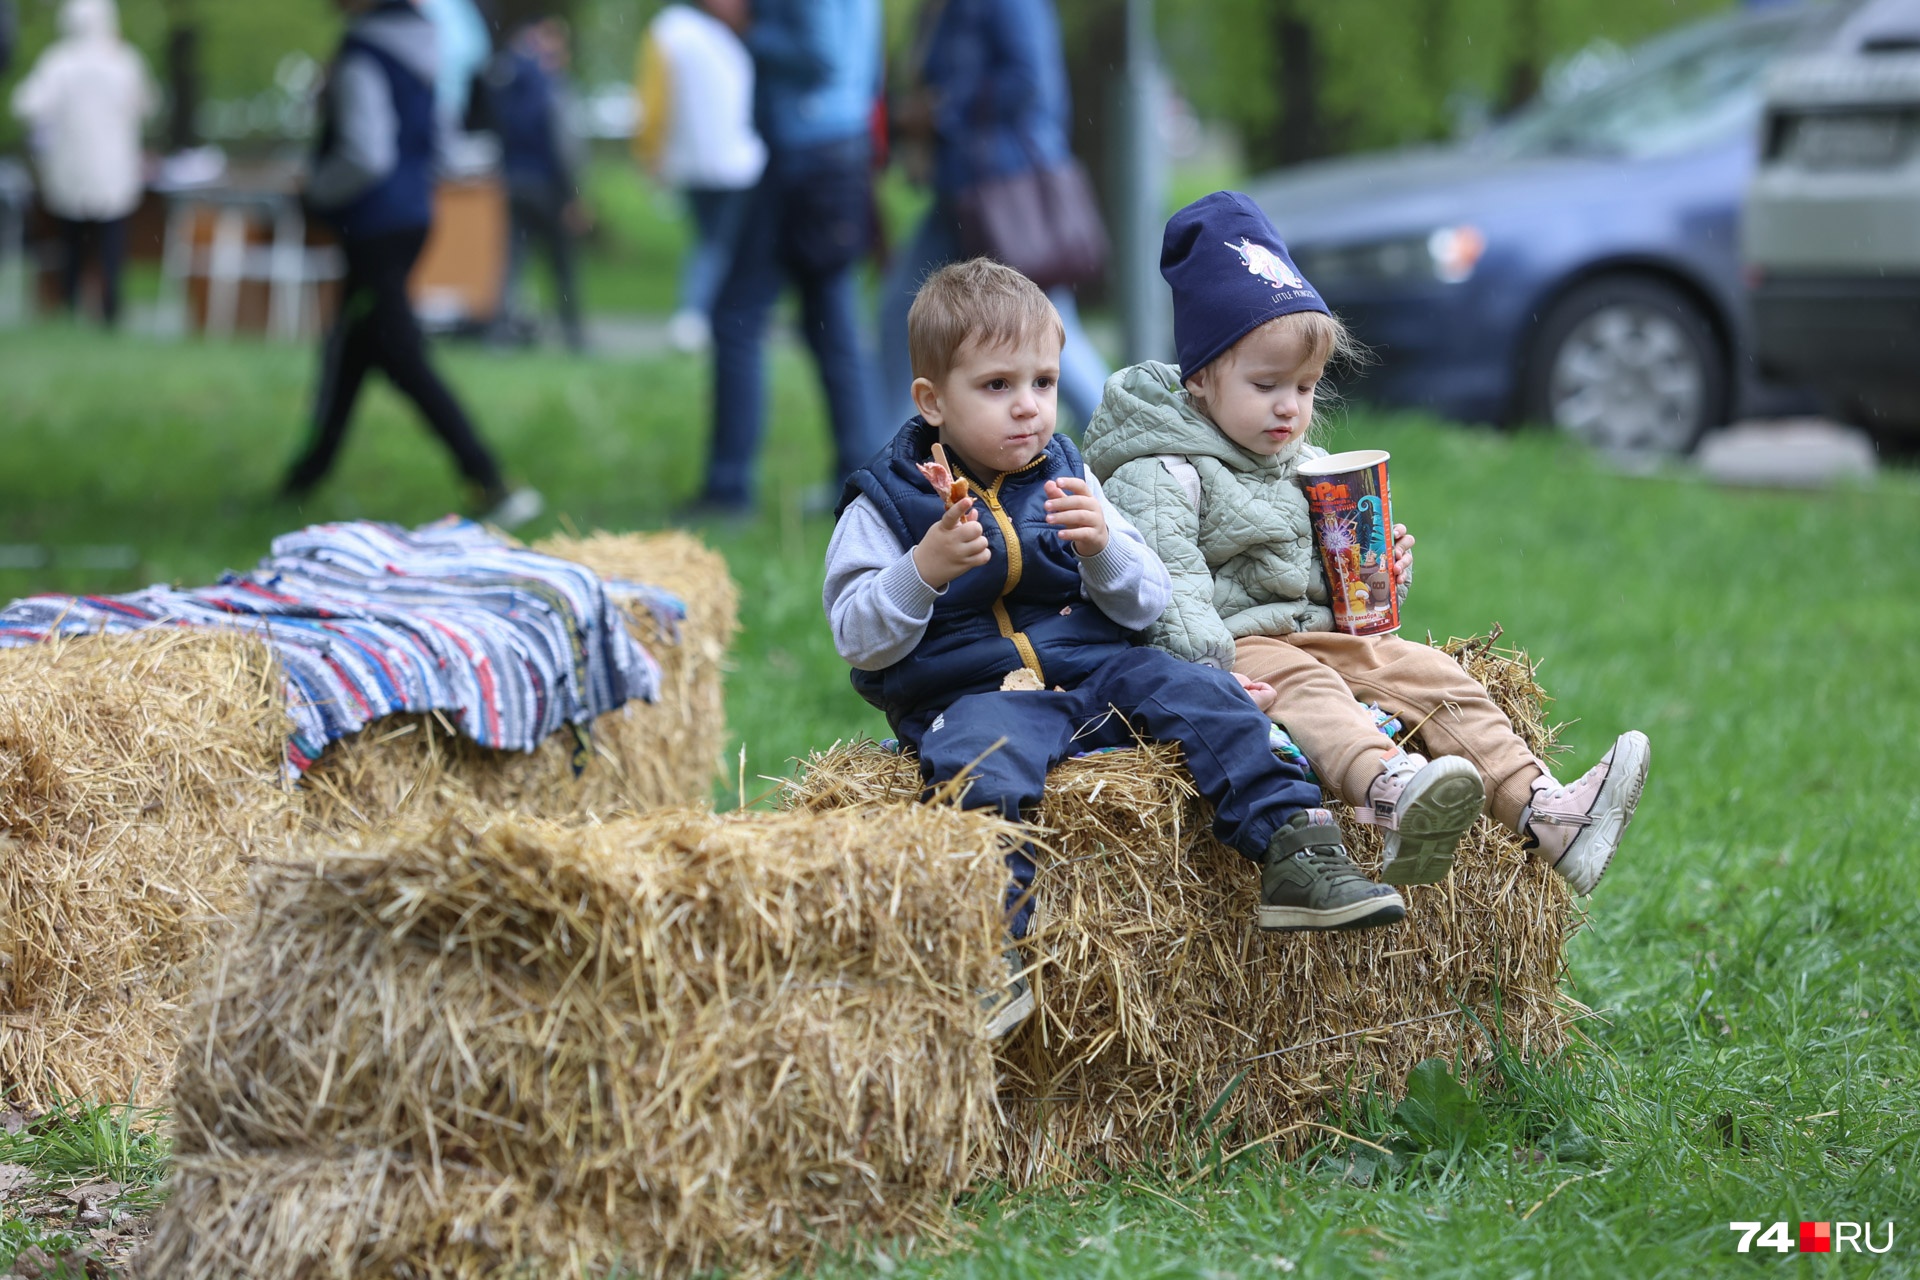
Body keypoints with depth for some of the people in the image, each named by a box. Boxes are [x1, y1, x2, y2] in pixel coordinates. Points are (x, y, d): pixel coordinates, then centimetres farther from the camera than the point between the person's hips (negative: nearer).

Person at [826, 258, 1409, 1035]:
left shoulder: (1065, 479, 14)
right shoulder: (887, 502, 2)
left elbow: (1148, 606, 10)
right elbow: (859, 640, -5)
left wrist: (1103, 547, -11)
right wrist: (924, 571, -22)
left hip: (1092, 674, 5)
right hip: (968, 696, -5)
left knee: (1203, 697, -17)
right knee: (984, 760, -37)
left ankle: (1296, 855, -19)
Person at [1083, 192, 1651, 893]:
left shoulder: (1297, 462, 19)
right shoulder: (1164, 474, -9)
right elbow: (1170, 588, -20)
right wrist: (1213, 674, -32)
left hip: (1315, 631, 8)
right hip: (1237, 645, -8)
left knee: (1425, 670, -10)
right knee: (1301, 685, -35)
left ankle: (1543, 812, -23)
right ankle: (1392, 794, -67)